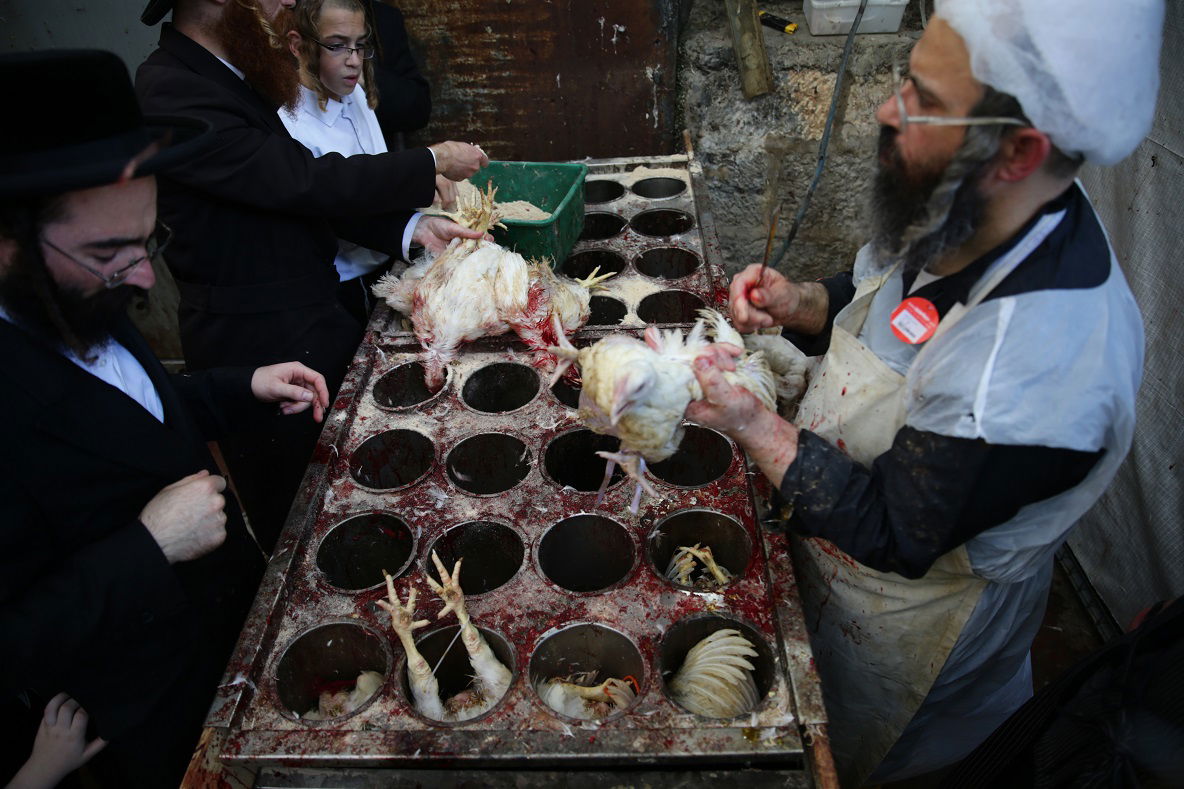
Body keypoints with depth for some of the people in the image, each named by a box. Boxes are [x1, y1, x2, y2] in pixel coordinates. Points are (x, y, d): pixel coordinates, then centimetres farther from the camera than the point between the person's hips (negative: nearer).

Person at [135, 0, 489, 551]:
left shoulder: (238, 83, 8)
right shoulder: (171, 94, -22)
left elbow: (305, 193, 7)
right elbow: (305, 181, -25)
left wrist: (411, 227, -4)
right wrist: (433, 163, -14)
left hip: (313, 316, 9)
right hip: (261, 346, -9)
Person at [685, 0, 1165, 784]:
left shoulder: (1038, 364, -41)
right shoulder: (960, 219, -14)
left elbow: (891, 535, -31)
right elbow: (875, 297, 7)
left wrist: (753, 426, -32)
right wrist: (799, 303, -13)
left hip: (906, 627, -7)